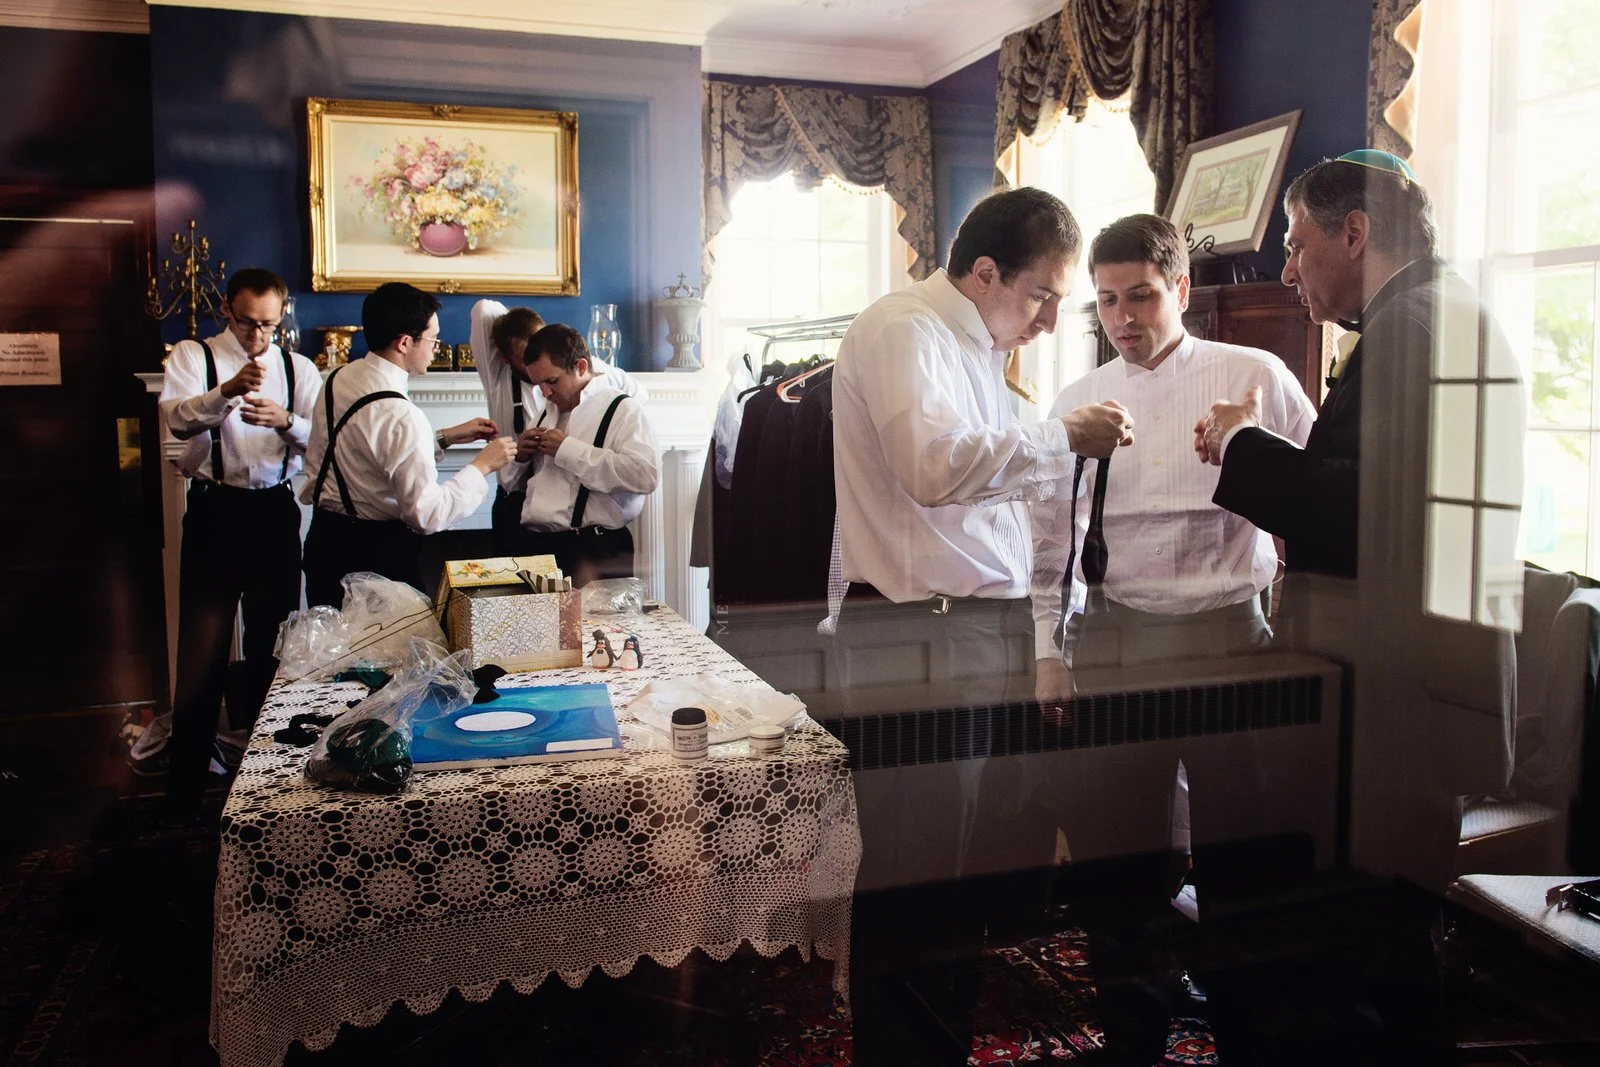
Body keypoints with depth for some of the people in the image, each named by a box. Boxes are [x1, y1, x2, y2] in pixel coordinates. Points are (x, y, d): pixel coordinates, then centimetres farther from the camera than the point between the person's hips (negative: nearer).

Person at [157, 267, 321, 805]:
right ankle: (187, 776, 12)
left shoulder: (299, 369, 9)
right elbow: (176, 417, -18)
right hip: (214, 511, -3)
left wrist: (286, 421, -22)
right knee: (203, 641, 2)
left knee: (273, 638, 12)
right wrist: (228, 390, -35)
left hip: (276, 511, 3)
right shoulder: (192, 355, 1)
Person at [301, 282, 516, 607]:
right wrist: (482, 466, -14)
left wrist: (445, 438, 13)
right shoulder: (399, 415, -25)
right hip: (377, 553, -8)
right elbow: (428, 514, -25)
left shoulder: (338, 379, 2)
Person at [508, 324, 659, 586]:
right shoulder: (549, 412, 21)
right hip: (532, 545, 6)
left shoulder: (621, 409, -2)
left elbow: (646, 475, -21)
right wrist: (520, 455, 7)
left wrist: (568, 449, -14)